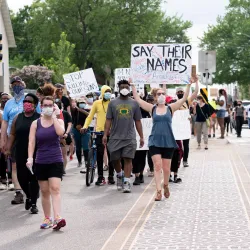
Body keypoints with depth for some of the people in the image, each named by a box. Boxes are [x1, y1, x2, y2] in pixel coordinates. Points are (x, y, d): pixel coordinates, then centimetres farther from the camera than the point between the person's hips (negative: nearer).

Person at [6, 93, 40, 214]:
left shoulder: (40, 118, -2)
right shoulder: (18, 118, 9)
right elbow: (12, 134, 12)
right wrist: (8, 149, 5)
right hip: (21, 154, 3)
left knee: (34, 178, -1)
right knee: (21, 177, 4)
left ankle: (33, 203, 9)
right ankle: (28, 196, 31)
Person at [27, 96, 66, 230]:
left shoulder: (58, 121, 3)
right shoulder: (36, 123, 5)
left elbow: (60, 132, -19)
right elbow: (31, 141, -1)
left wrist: (54, 116, -13)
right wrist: (30, 158, -14)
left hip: (55, 161, -2)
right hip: (40, 162, 2)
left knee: (55, 189, -14)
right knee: (44, 191, 7)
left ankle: (57, 218, -23)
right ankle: (47, 219, 16)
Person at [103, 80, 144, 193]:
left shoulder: (134, 103, 9)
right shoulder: (113, 103, 7)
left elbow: (138, 121, 11)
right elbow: (108, 120, 5)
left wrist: (141, 137, 7)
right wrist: (105, 134, -4)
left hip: (130, 137, -1)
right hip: (115, 137, 1)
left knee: (128, 159, -6)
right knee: (115, 159, 6)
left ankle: (126, 182, -5)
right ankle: (119, 175, 33)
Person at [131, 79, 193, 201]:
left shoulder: (170, 108, 4)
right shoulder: (152, 108, 5)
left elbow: (184, 98, 0)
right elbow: (137, 99, 5)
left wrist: (189, 85, -5)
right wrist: (133, 86, 1)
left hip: (168, 142, 1)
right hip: (155, 141, 0)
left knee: (166, 168, 7)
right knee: (157, 166, -11)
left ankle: (165, 185, 34)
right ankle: (158, 191, -12)